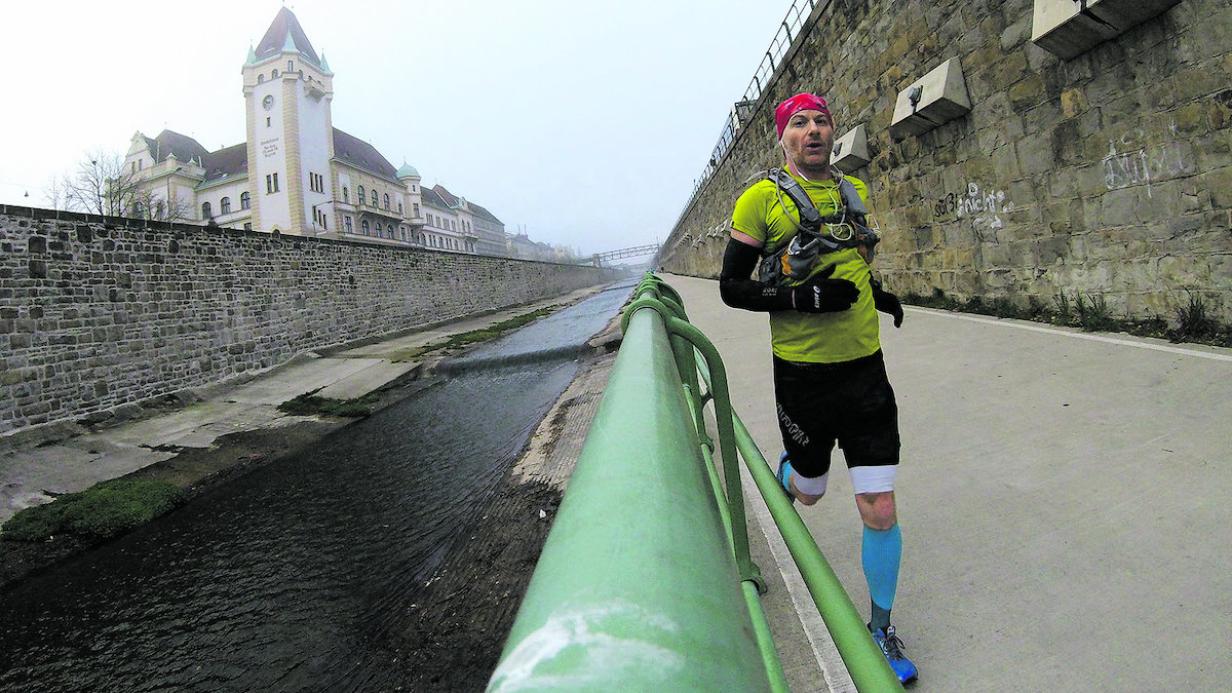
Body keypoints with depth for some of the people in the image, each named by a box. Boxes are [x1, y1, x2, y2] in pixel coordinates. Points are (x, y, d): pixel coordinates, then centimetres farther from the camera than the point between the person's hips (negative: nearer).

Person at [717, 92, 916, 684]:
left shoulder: (853, 190, 11)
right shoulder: (761, 198, -7)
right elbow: (731, 287, -7)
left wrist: (877, 294, 8)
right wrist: (804, 296, -20)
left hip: (865, 368, 4)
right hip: (803, 373, -3)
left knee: (881, 512, 2)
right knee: (809, 490, 17)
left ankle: (880, 628, 26)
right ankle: (785, 470, 57)